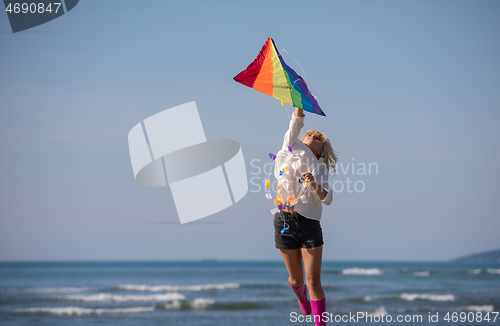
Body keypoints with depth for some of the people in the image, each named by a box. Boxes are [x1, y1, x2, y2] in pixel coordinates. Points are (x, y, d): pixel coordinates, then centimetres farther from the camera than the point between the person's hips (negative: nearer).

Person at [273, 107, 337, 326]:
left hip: (310, 223, 0)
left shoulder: (320, 169, 14)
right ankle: (301, 297, 45)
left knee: (313, 281, -8)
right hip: (286, 220, 0)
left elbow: (328, 199, 1)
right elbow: (295, 125, 0)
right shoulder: (289, 152, 11)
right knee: (296, 279, 10)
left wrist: (315, 186, -18)